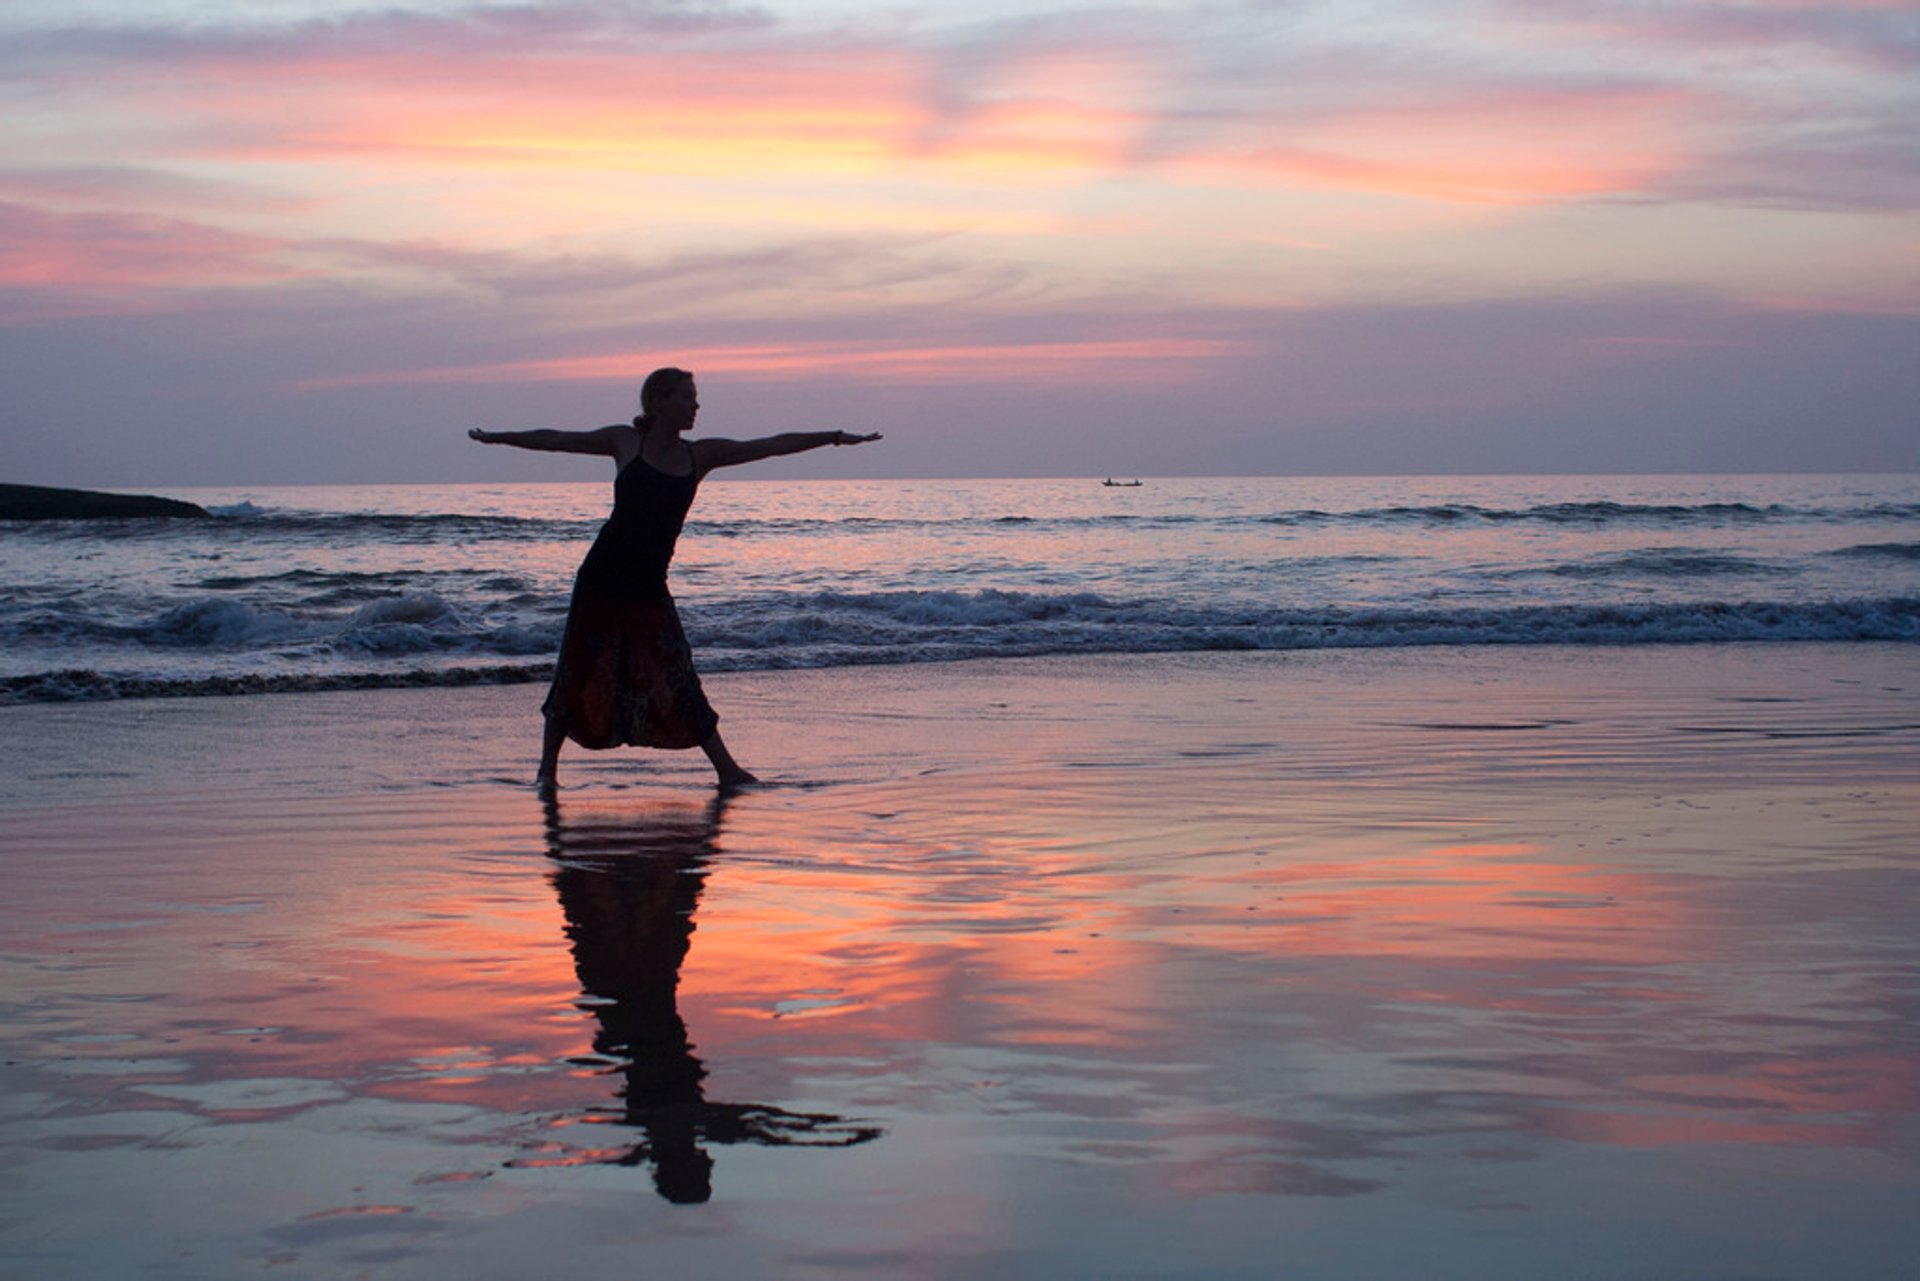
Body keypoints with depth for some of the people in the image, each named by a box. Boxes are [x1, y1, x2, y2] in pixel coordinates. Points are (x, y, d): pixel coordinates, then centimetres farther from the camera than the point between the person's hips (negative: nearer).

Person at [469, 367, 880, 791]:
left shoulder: (700, 455, 5)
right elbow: (556, 439, 10)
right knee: (577, 676, 2)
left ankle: (727, 769, 1)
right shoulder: (625, 442, 0)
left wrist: (835, 437, 4)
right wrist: (498, 437, 16)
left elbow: (774, 445, 5)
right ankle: (547, 769, 14)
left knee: (677, 681, -1)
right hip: (601, 581, -2)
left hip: (649, 588, 2)